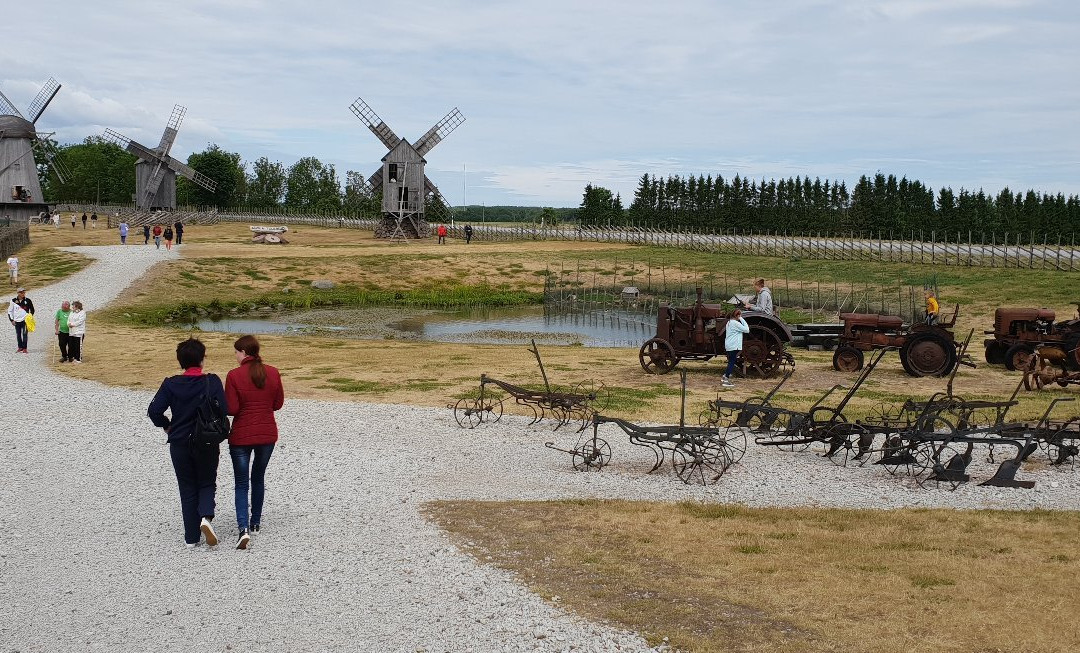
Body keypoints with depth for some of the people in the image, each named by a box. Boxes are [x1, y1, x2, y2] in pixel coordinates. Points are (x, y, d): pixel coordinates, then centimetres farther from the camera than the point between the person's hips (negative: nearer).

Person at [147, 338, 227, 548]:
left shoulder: (171, 384, -7)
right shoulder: (212, 382, -10)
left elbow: (154, 410, -14)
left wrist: (166, 426, 5)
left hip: (179, 444, 1)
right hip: (207, 444, -1)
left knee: (187, 489, 13)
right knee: (207, 483, 16)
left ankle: (191, 537, 14)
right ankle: (206, 517, -13)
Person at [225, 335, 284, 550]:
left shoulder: (234, 375, -13)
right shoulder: (273, 373, -2)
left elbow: (231, 409, -14)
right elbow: (278, 403, 5)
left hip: (241, 436, -3)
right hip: (267, 434, 4)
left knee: (241, 484, 3)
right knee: (258, 478, 22)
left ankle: (244, 528, -13)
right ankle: (255, 522, 30)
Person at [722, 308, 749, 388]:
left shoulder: (729, 322, 15)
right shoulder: (736, 323, -15)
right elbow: (747, 330, -14)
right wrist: (742, 320, -10)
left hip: (728, 346, 10)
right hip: (734, 346, -10)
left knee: (731, 362, 18)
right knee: (732, 362, -6)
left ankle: (725, 377, 20)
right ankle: (726, 381, -7)